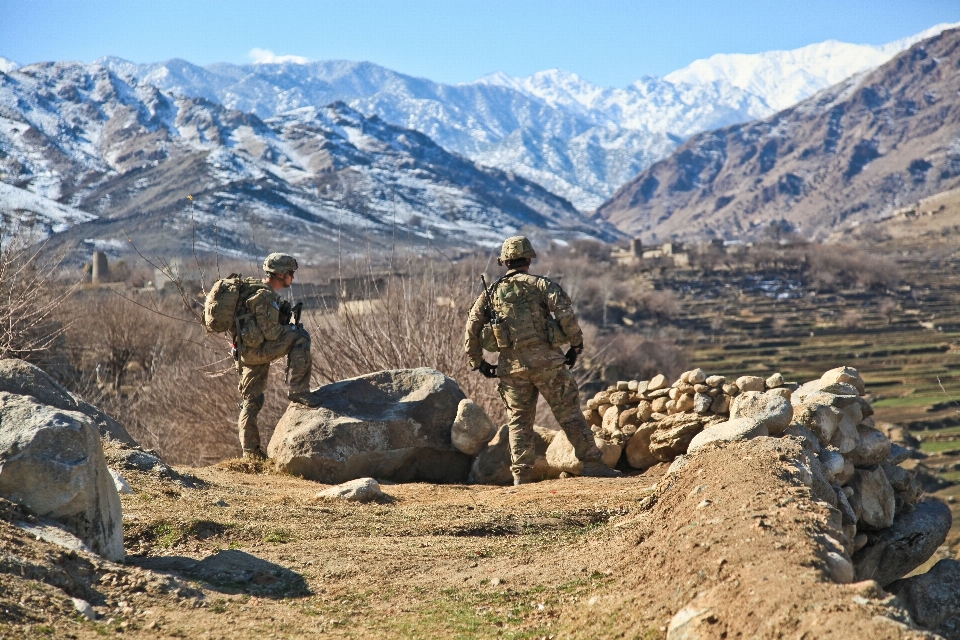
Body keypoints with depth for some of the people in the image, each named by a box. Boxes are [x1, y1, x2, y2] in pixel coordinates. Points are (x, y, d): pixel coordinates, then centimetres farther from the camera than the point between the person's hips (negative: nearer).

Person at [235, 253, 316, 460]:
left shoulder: (265, 293, 17)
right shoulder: (264, 296, -16)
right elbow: (271, 332, -20)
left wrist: (289, 328, 10)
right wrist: (293, 329, -5)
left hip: (249, 352, 11)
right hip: (255, 349, -11)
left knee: (251, 401, 13)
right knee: (300, 337, -17)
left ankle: (250, 450, 16)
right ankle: (298, 390, -18)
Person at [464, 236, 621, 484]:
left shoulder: (491, 293, 11)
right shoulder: (540, 284, 1)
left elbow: (471, 330, 10)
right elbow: (565, 312, -13)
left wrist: (478, 363, 17)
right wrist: (576, 344, -3)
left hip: (511, 365, 3)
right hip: (545, 360, -3)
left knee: (519, 421, 11)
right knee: (569, 414, 3)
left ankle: (522, 476, 7)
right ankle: (592, 464, 3)